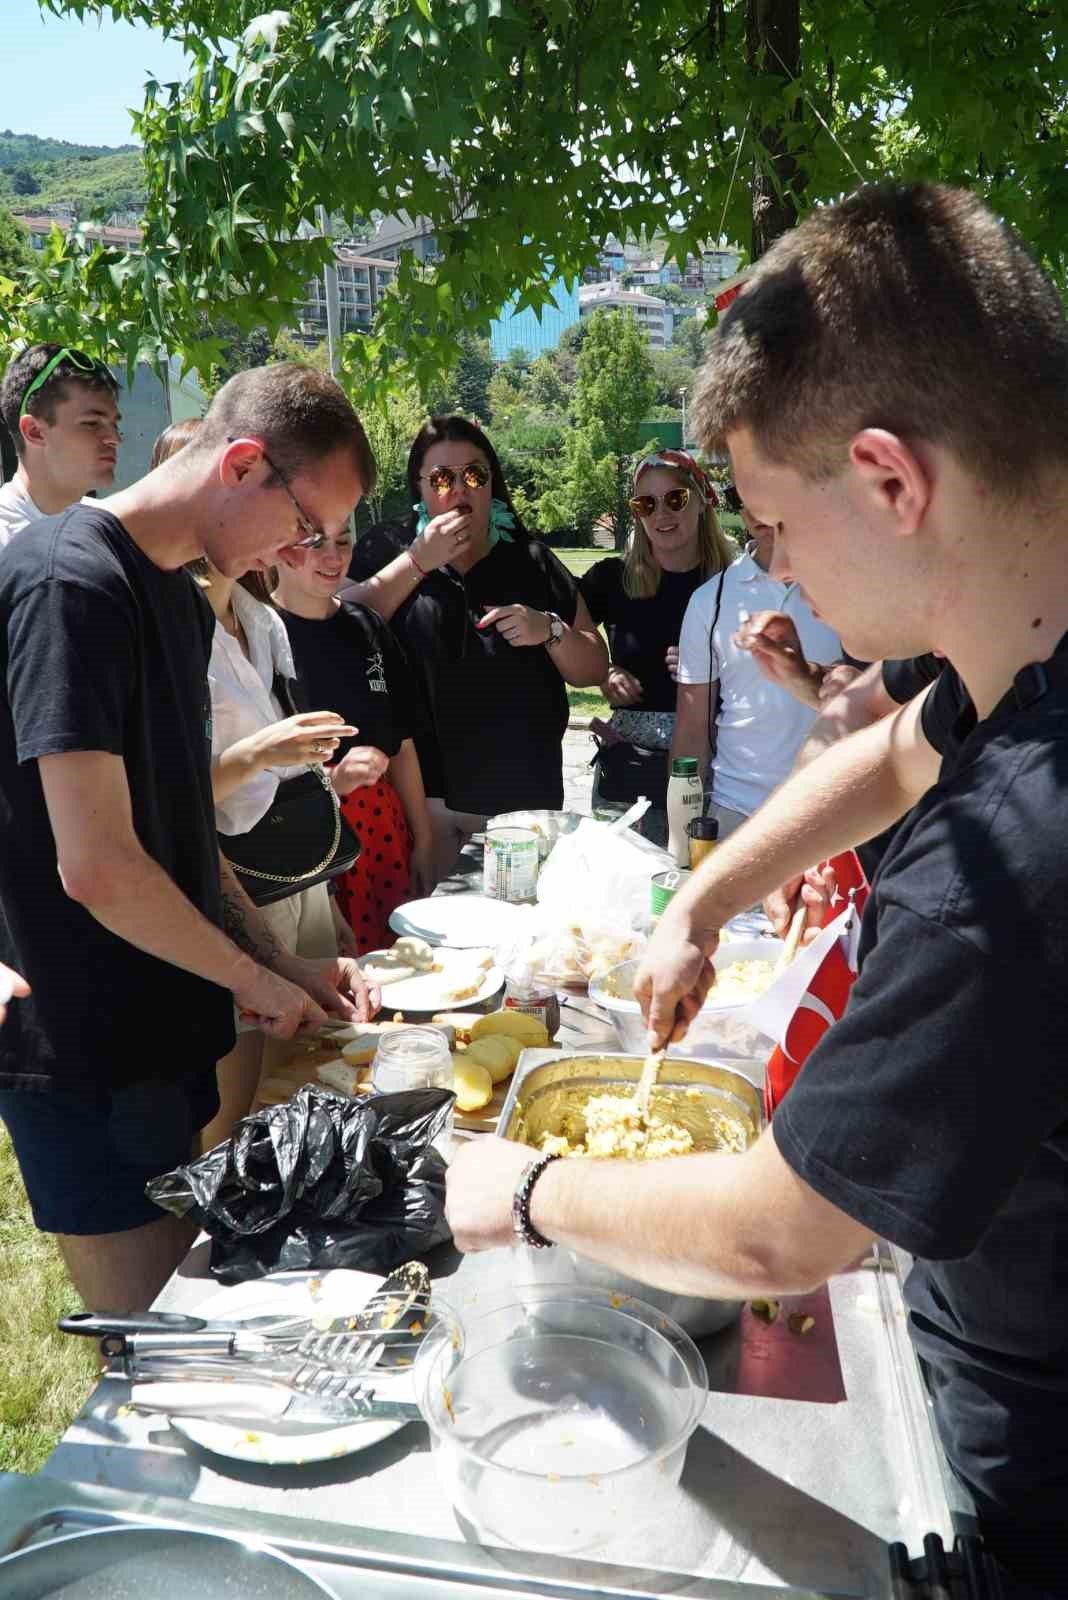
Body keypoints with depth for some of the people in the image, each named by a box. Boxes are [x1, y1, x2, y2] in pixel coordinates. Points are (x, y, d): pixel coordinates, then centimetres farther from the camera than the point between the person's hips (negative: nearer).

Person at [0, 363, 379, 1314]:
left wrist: (285, 967, 7)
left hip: (167, 1033, 9)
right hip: (89, 1061, -9)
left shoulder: (181, 600, 11)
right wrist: (256, 979, -11)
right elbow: (96, 867, -25)